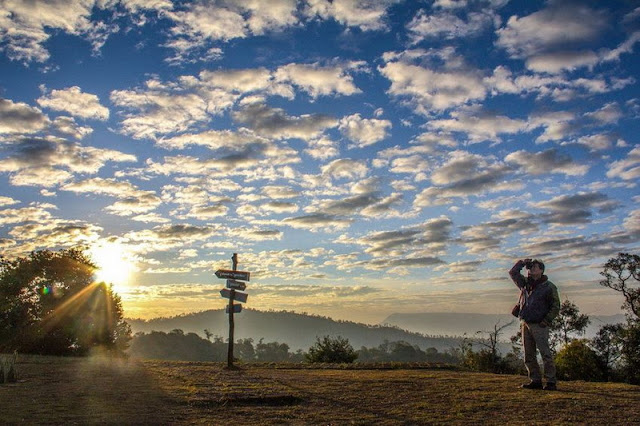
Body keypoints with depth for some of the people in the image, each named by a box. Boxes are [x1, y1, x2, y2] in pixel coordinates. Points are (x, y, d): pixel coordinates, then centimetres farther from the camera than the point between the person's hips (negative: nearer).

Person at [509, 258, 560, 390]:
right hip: (525, 324, 6)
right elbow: (513, 272, 21)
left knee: (545, 354, -8)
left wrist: (546, 320, -12)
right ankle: (535, 381, 13)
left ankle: (550, 381, -4)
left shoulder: (549, 287, -2)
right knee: (529, 355, 7)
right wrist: (522, 263, 8)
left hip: (539, 325, -6)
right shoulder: (525, 283, 13)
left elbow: (556, 307, -3)